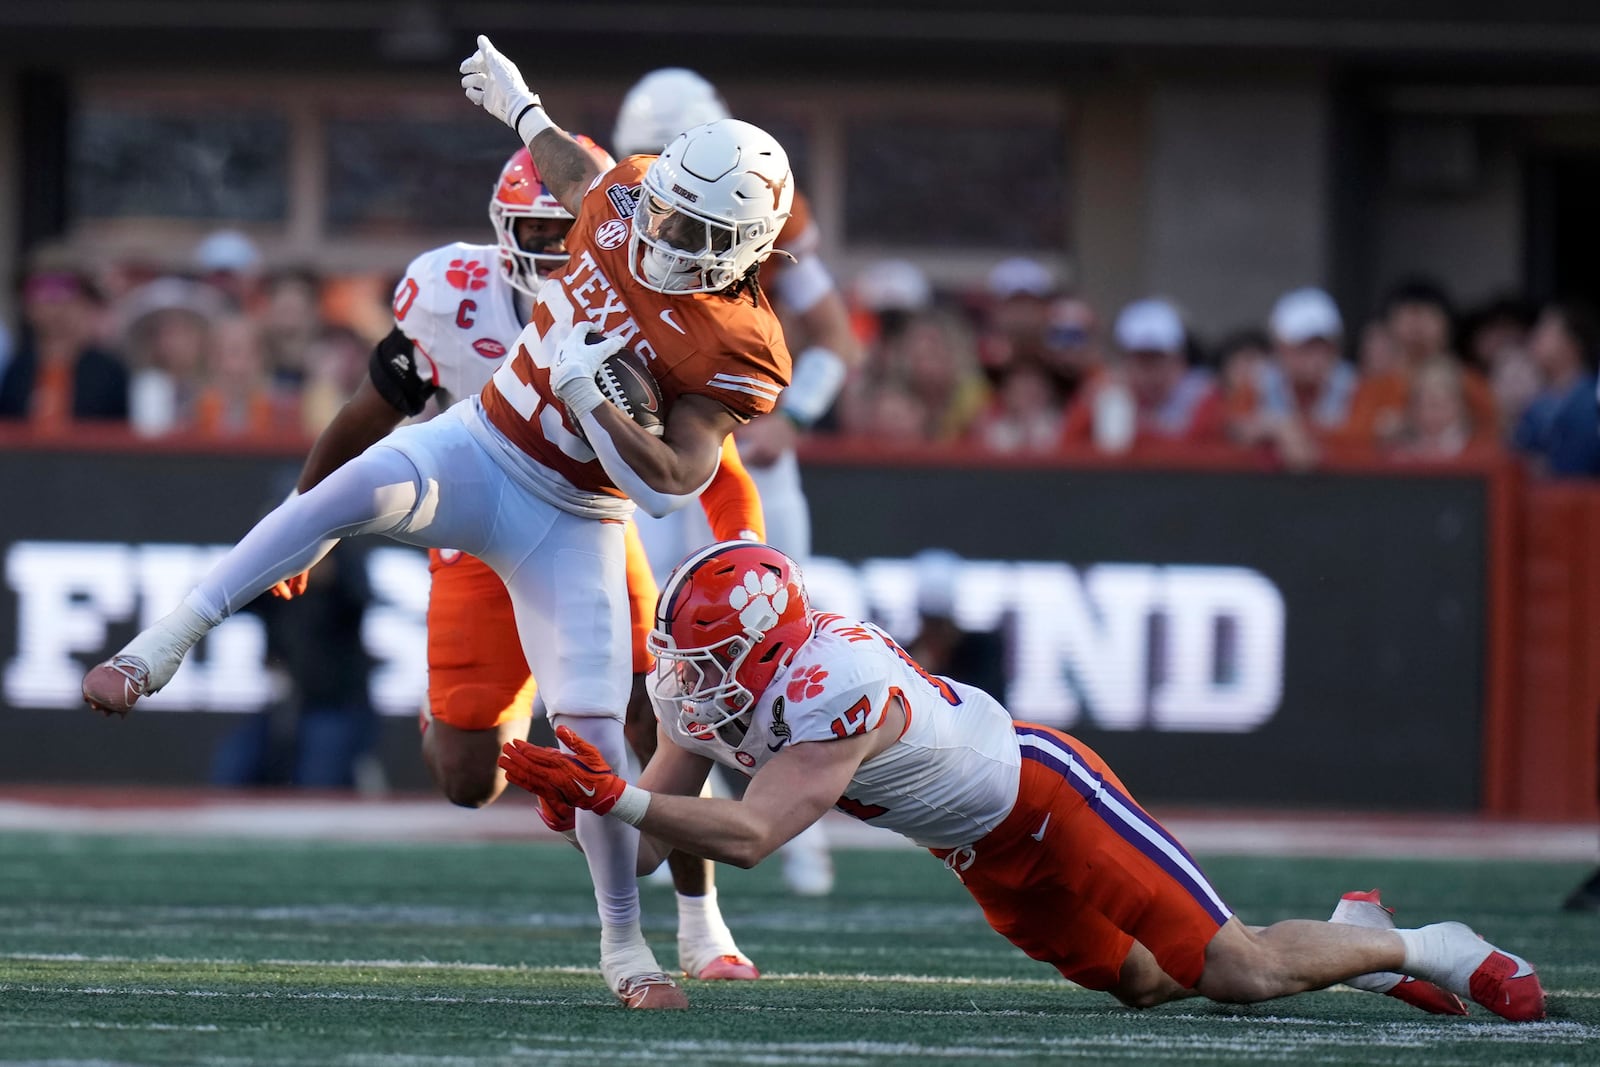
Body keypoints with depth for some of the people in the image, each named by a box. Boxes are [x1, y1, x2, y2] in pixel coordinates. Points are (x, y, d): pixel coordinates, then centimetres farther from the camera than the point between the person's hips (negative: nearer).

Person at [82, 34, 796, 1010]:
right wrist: (519, 106, 35)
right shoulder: (627, 202, -7)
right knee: (370, 486, -32)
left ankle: (624, 942, 13)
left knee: (592, 726, -8)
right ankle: (161, 649, -31)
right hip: (477, 450, 2)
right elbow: (578, 174, 20)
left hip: (572, 520, -2)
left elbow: (669, 487, -22)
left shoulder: (739, 353, -18)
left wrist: (587, 393, -31)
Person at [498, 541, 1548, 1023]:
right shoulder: (706, 692, -10)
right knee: (1146, 983, 19)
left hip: (1046, 795, -9)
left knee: (1233, 970, -10)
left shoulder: (837, 692, -36)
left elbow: (748, 836, -44)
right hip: (992, 856, 9)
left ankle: (1425, 949, 13)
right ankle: (1357, 931, 38)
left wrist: (613, 795, -49)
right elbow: (657, 832, -6)